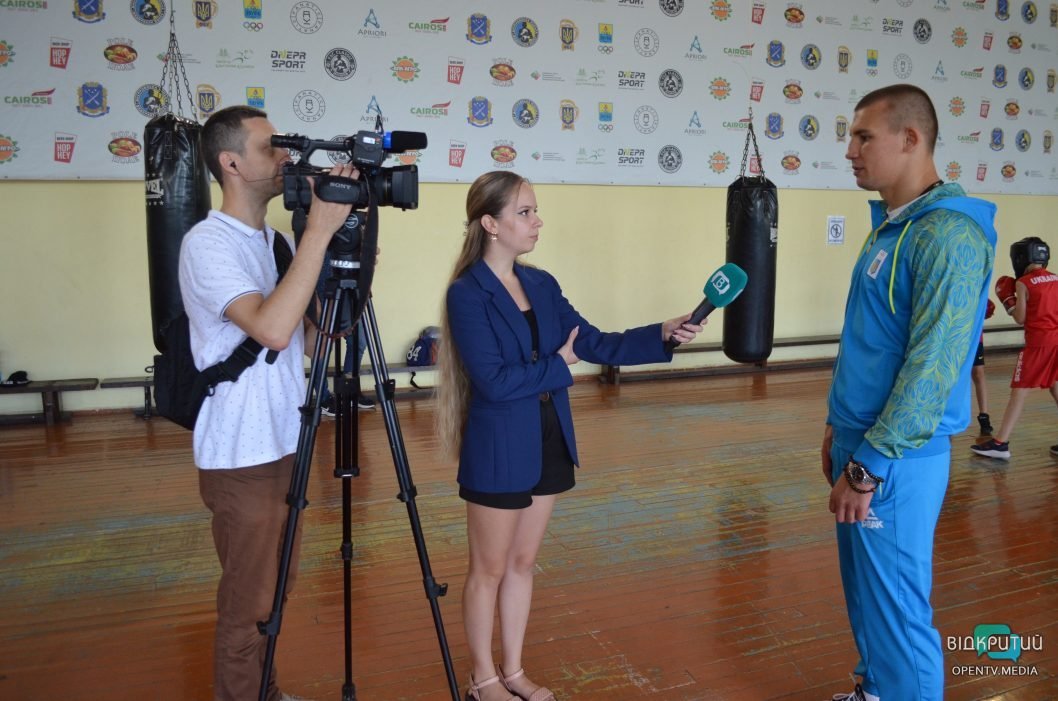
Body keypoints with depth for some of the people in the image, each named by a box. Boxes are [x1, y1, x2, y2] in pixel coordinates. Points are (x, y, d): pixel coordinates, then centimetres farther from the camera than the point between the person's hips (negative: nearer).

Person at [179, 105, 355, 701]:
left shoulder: (277, 239, 9)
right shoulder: (208, 243, -17)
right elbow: (273, 328, -33)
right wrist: (320, 231, -29)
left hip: (285, 444, 8)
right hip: (242, 456, -8)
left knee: (278, 587, 21)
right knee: (249, 603, 5)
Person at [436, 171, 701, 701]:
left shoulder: (542, 285, 6)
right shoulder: (467, 294, -15)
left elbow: (597, 344, 2)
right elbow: (494, 380, -22)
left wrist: (662, 334, -10)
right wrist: (557, 366, -10)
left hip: (547, 444, 7)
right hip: (498, 452, -7)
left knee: (523, 563, 18)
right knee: (490, 569, 9)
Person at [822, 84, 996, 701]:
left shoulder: (948, 235, -18)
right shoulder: (890, 226, 11)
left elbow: (932, 366, -22)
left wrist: (869, 465, -20)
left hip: (896, 458, -9)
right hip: (863, 441, 9)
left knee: (896, 603, 5)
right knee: (867, 592, 21)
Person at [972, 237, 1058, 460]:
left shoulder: (1023, 283, -8)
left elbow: (1020, 319, -6)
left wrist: (1007, 298, 6)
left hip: (1038, 343, -6)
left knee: (1018, 394, -4)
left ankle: (1000, 444, -4)